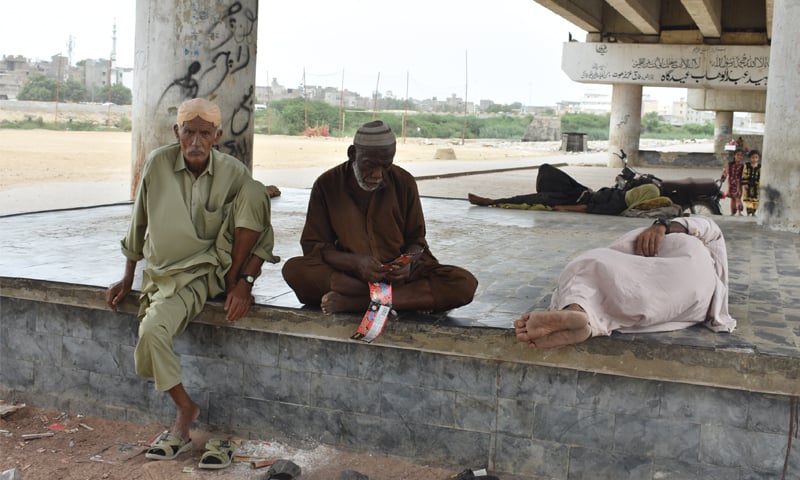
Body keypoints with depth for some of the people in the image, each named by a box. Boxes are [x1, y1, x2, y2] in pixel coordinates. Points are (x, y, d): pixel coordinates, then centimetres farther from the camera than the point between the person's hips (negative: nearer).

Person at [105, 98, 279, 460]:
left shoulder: (233, 173, -6)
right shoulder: (158, 163, -5)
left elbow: (262, 231, -4)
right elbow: (139, 224, 6)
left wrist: (244, 283, -17)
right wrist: (127, 279, 10)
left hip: (213, 267, 1)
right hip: (166, 273, 0)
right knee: (150, 333, -27)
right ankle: (185, 410, -5)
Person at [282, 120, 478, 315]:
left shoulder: (404, 183, -3)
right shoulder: (326, 185, -6)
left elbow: (416, 239, 6)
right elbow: (313, 246, -5)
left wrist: (408, 262, -19)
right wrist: (355, 262, -24)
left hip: (397, 275, 1)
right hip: (348, 273, -1)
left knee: (465, 283, -26)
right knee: (293, 269, -30)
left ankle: (349, 302, -30)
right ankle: (413, 298, -29)